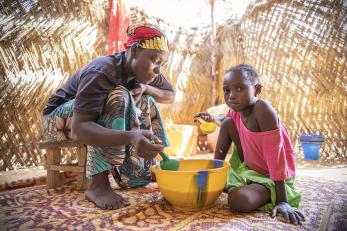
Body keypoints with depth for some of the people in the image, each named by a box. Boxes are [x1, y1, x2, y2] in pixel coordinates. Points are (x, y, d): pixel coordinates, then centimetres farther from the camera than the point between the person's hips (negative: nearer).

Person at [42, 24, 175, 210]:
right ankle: (98, 185, -32)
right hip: (59, 119, -7)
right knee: (117, 98, -33)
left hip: (97, 118, 8)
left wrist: (146, 88, -19)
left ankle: (140, 170, -7)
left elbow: (171, 95, 2)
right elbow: (80, 128, -41)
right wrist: (130, 137, -56)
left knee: (144, 102, -8)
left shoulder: (141, 71, -8)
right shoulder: (101, 72, -32)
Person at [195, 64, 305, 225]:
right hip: (249, 168, 7)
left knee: (239, 200, -35)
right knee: (227, 123, -2)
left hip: (271, 177, -7)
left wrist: (282, 202, -30)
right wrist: (213, 119, 8)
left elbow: (275, 155, -30)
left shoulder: (262, 109, -28)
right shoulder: (236, 111, -7)